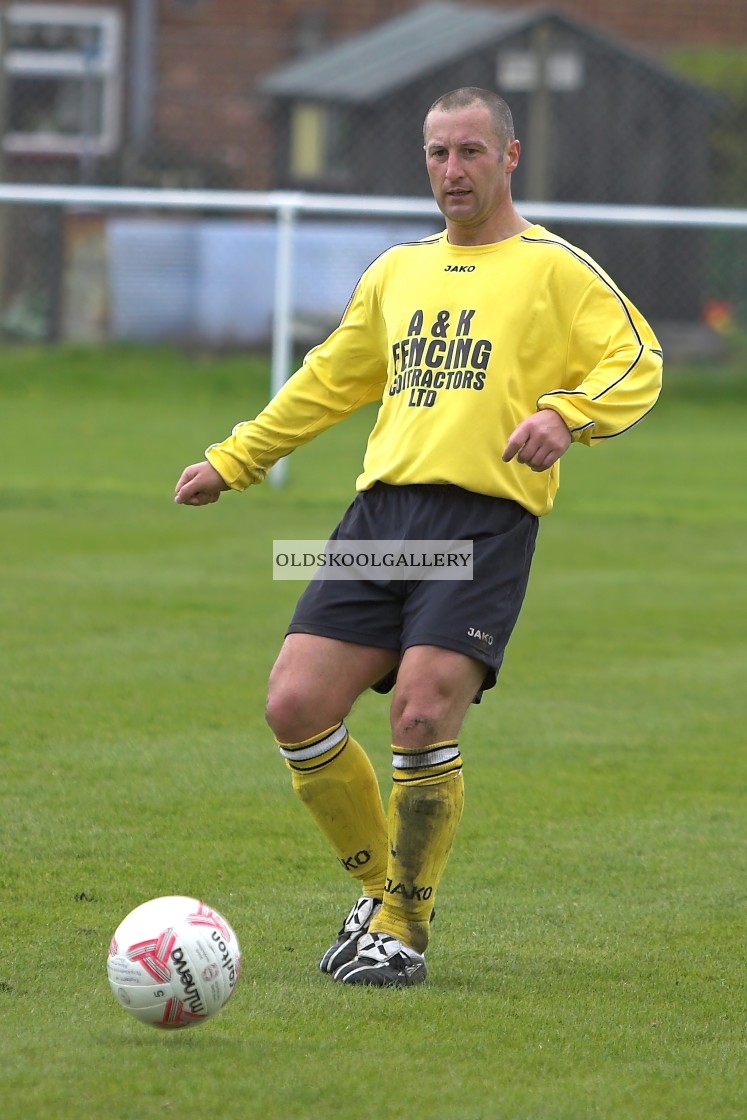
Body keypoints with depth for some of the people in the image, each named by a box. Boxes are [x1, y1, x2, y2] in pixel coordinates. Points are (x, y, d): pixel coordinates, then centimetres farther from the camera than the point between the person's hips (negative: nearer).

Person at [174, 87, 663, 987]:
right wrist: (232, 460, 34)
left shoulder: (555, 269, 5)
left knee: (422, 718, -19)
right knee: (296, 707, -7)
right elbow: (330, 380, 33)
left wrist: (564, 414, -20)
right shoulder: (398, 272, 22)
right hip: (382, 508, 6)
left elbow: (636, 365, -2)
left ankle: (405, 929, -1)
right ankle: (382, 887, 15)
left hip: (486, 517, -6)